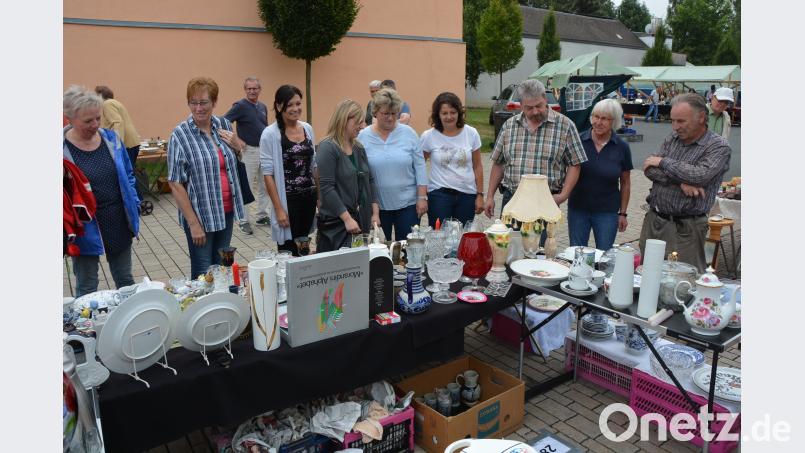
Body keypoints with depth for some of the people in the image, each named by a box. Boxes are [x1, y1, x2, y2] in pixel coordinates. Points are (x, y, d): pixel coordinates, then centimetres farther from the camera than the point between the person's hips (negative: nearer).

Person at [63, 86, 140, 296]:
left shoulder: (111, 138, 1)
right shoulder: (64, 147, -11)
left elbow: (128, 176, 10)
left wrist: (135, 209, 6)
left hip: (120, 224, 3)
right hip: (86, 230, -3)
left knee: (126, 281, 18)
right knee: (86, 288, 11)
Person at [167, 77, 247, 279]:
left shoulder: (223, 124, 3)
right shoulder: (180, 134, -12)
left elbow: (237, 162, 19)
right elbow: (175, 183, -13)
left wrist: (237, 144, -4)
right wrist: (193, 223, -16)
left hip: (227, 210, 5)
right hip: (200, 215, -5)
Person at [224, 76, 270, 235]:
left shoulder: (263, 107, 11)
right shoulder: (240, 106, -9)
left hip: (264, 151, 7)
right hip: (248, 151, -7)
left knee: (265, 186, 12)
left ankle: (262, 216, 24)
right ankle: (243, 221, 6)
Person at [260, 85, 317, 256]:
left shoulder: (308, 128, 6)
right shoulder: (270, 134, -10)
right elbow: (268, 174, -11)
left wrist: (320, 194, 10)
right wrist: (279, 208, -15)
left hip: (309, 198, 5)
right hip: (287, 200, -5)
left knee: (304, 250, 13)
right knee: (289, 253, 1)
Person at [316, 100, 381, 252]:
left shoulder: (359, 148, 11)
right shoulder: (327, 148, -10)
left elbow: (369, 180, 15)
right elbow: (326, 188, -16)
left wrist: (375, 213, 6)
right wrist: (347, 219, -18)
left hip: (361, 220, 7)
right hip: (336, 222, -6)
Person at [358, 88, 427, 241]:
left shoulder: (409, 133, 0)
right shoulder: (363, 137, 0)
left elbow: (419, 166, 2)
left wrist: (422, 197, -3)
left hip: (408, 203, 0)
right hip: (376, 205, 0)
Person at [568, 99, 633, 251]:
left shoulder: (621, 147, -3)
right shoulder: (578, 141, -5)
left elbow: (625, 182, 5)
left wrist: (623, 213, 5)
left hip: (607, 211, 0)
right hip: (578, 208, 0)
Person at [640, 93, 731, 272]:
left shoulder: (718, 146, -6)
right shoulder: (672, 138, 10)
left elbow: (700, 176, -23)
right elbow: (649, 170, 0)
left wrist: (663, 162, -11)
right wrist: (680, 182, -16)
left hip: (685, 228, -5)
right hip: (653, 220, 5)